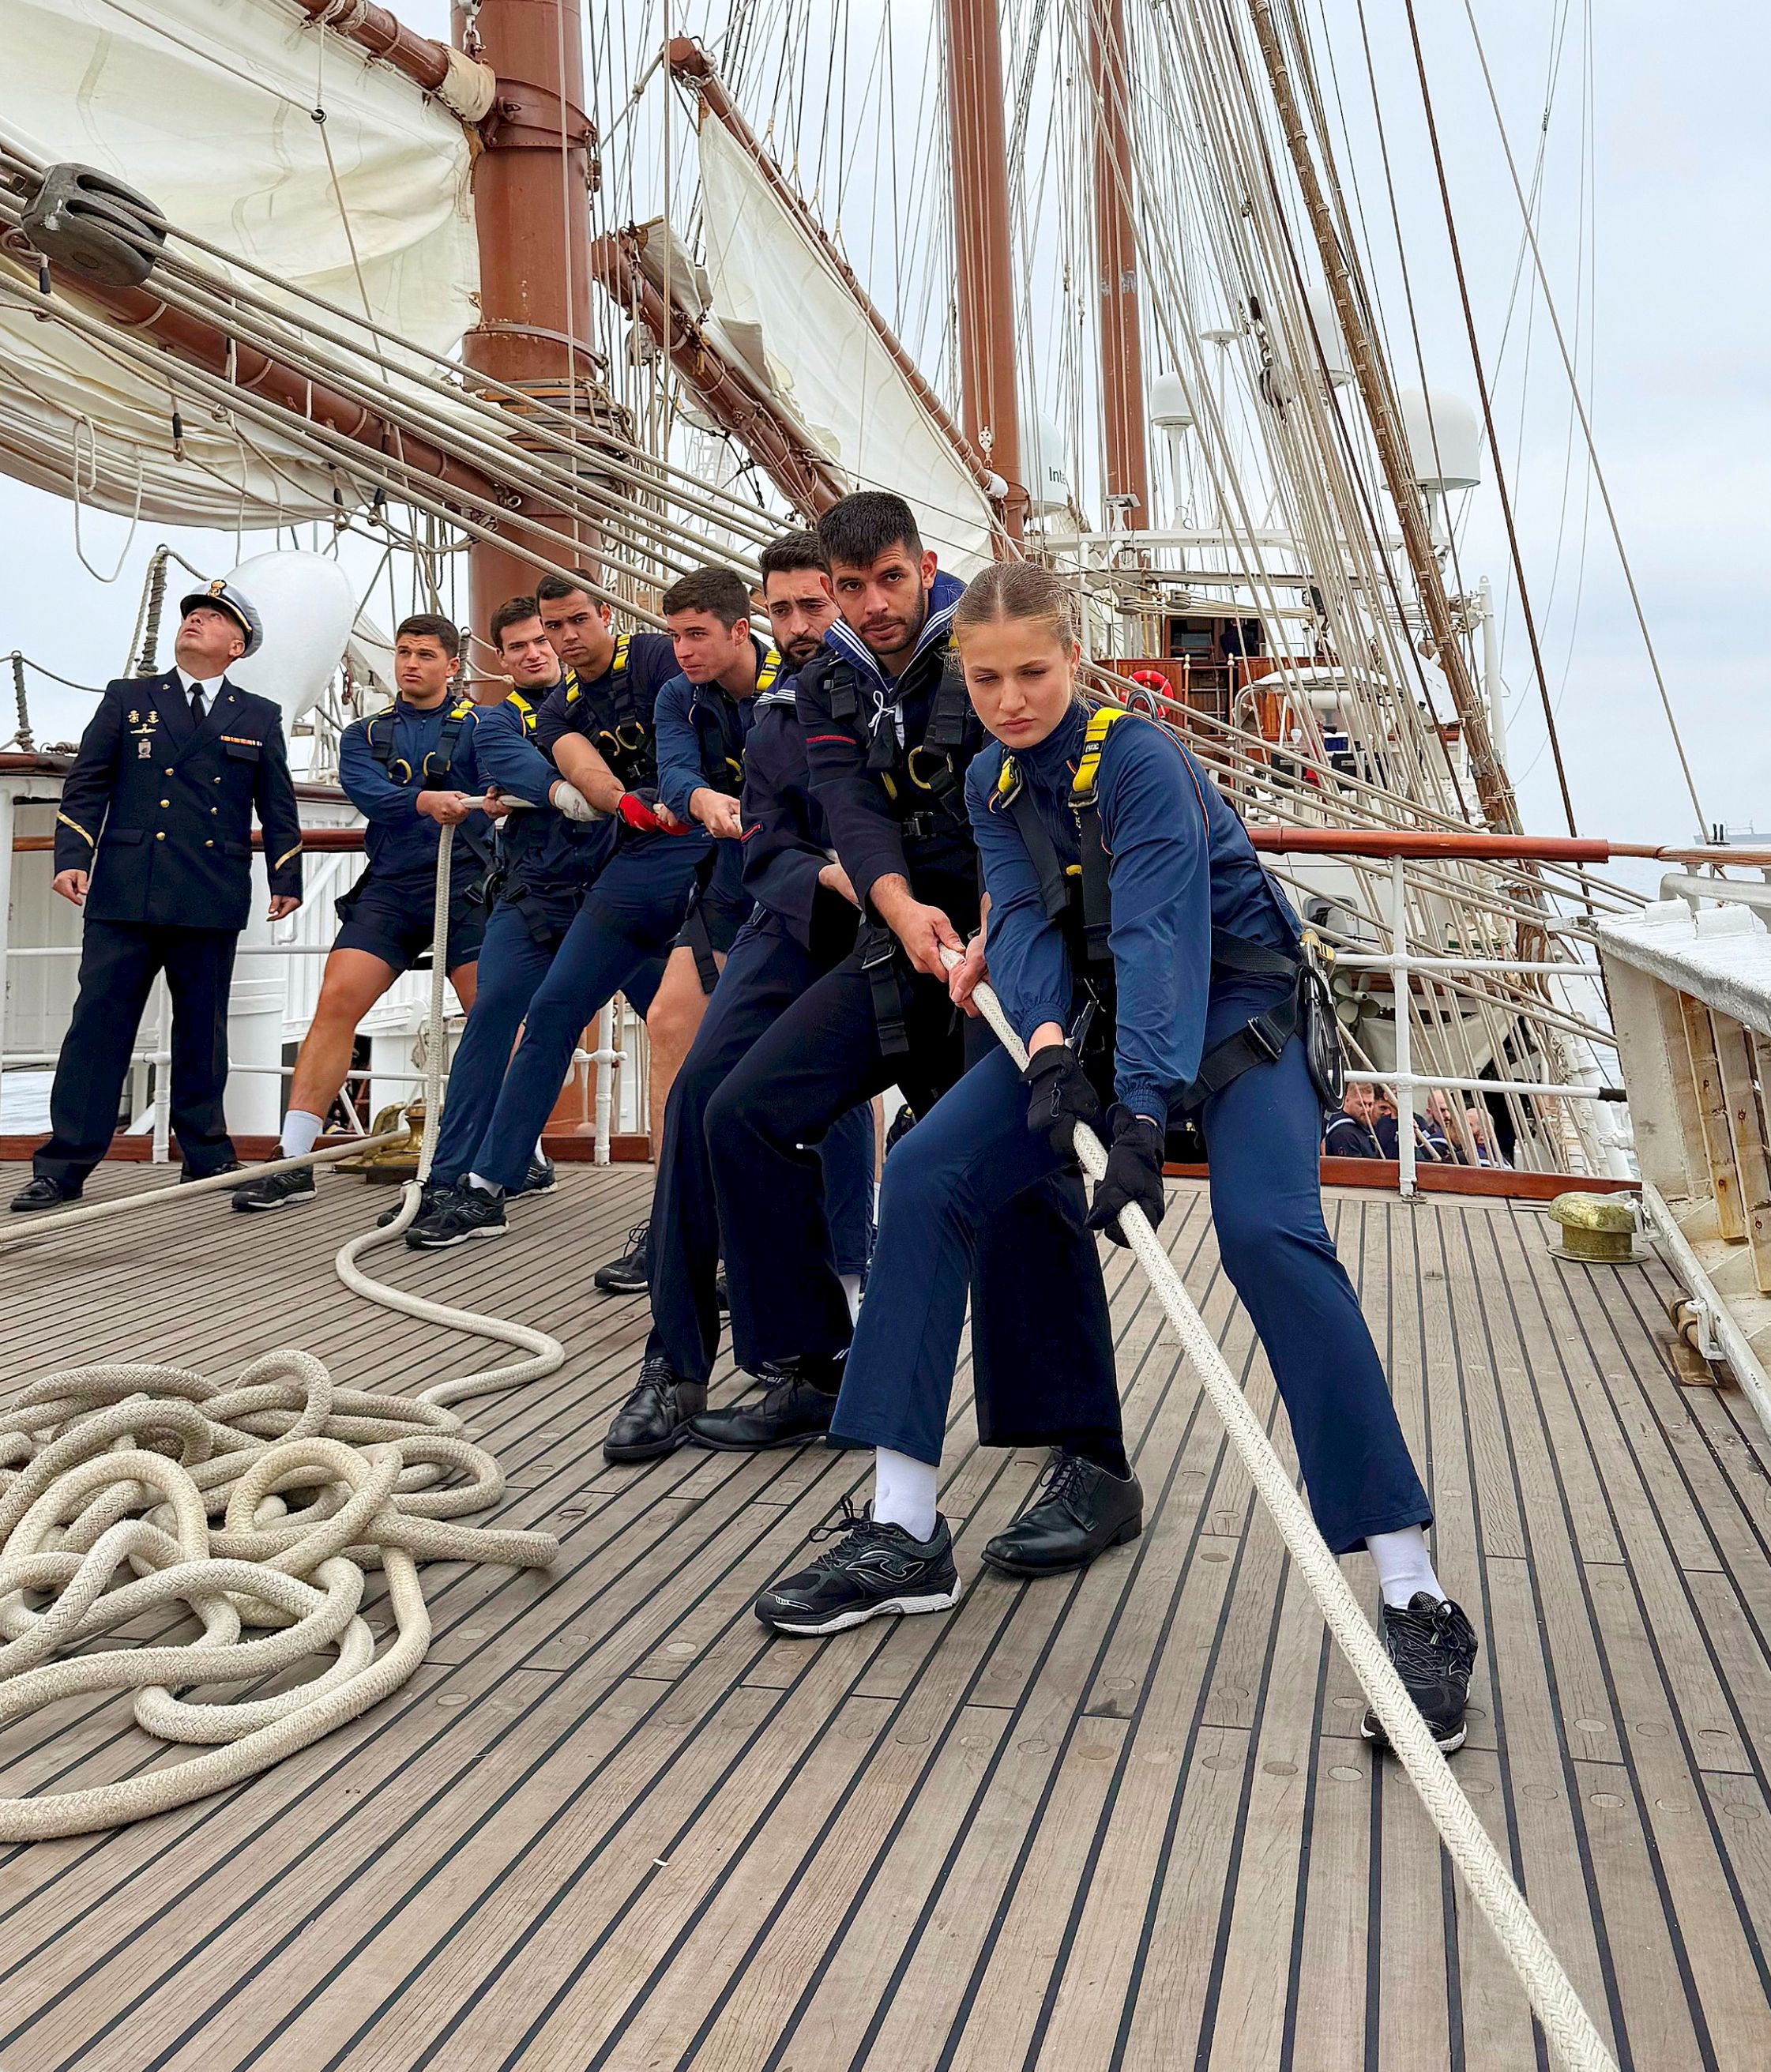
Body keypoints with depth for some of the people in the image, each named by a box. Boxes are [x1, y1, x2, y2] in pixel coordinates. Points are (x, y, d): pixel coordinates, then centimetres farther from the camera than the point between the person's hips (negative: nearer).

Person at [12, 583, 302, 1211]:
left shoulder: (260, 719, 13)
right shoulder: (127, 699, 12)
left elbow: (279, 809, 15)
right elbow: (86, 783, 7)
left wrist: (286, 879, 8)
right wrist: (71, 858, -4)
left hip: (211, 904, 1)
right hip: (123, 895, 0)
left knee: (202, 1034, 7)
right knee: (97, 1024, -3)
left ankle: (206, 1157, 18)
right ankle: (64, 1166, 1)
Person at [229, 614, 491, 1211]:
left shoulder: (479, 724, 10)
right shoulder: (363, 735, 16)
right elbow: (370, 794, -6)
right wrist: (427, 801, -26)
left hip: (465, 887, -2)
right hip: (389, 888, 2)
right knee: (335, 1002, -11)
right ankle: (292, 1162, -9)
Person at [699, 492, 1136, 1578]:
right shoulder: (830, 685, 8)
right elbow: (853, 808, -8)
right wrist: (906, 910, -29)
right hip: (906, 942, 7)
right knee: (748, 1111, 1)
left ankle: (1093, 1462, -21)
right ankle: (816, 1372, 13)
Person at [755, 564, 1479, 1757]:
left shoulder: (1140, 758, -21)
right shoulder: (993, 783, 1)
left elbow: (1161, 936, -33)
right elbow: (1026, 921, -10)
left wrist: (1141, 1119, -46)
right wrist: (1048, 1047, -31)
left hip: (1234, 1008, -6)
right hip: (1097, 1012, 6)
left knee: (1269, 1232, -30)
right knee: (925, 1176, -10)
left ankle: (1418, 1604, -25)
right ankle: (904, 1538, -5)